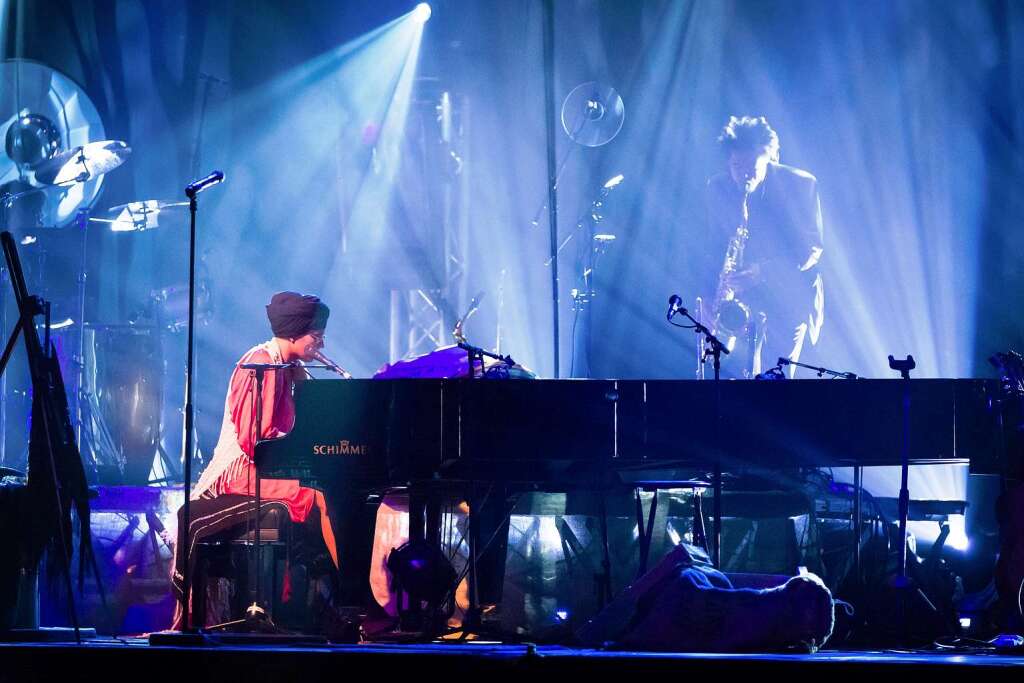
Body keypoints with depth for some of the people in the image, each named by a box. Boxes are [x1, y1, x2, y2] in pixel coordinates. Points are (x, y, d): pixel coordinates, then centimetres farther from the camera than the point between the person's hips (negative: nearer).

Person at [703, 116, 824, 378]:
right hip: (741, 299, 2)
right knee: (738, 373, -8)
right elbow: (713, 247, 10)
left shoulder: (801, 184, -7)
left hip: (789, 299, -2)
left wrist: (764, 272, -23)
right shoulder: (718, 187, 3)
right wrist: (710, 296, -2)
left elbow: (813, 248, -9)